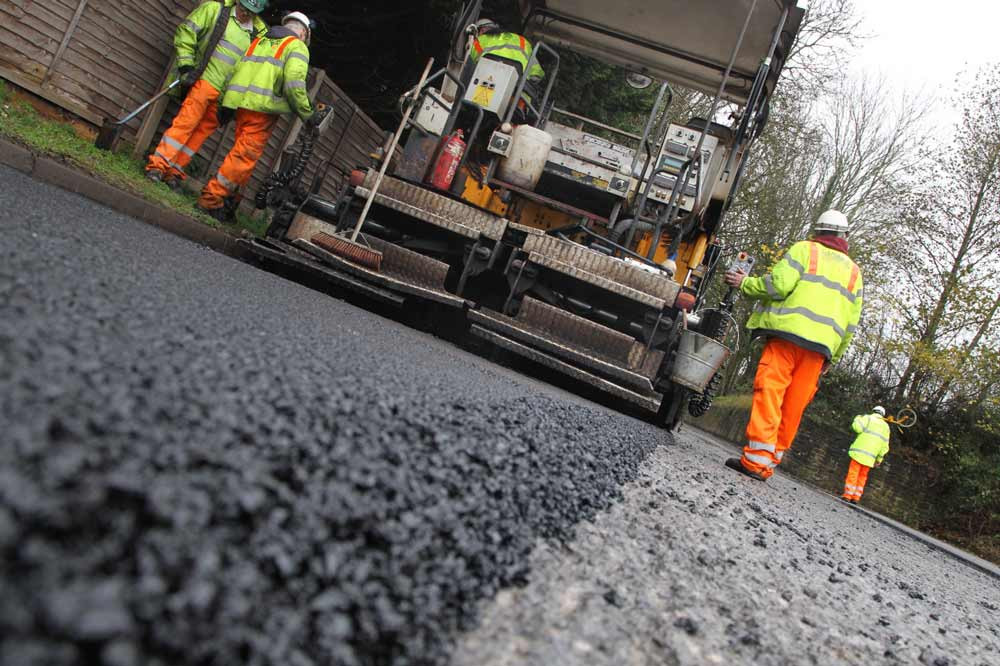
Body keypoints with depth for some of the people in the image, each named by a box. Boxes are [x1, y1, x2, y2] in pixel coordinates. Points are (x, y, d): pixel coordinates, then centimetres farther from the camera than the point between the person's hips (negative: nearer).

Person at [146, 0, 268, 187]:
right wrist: (186, 65, -7)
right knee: (185, 122, -12)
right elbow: (186, 31, 0)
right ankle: (158, 165, -9)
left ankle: (174, 170, 11)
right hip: (206, 81, -4)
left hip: (226, 94, 4)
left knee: (202, 131, 4)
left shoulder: (260, 32, 9)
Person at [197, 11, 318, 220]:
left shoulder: (259, 41, 26)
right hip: (263, 108, -7)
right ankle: (211, 199, -7)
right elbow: (294, 83, -12)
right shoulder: (297, 46, 4)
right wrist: (307, 113, -4)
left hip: (242, 104, 7)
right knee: (246, 156, -6)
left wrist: (227, 106, 24)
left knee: (242, 154, 14)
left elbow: (237, 71, 22)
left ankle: (224, 197, 13)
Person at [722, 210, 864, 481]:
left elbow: (780, 283, -8)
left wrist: (746, 284, 6)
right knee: (793, 405, 6)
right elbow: (851, 322, 19)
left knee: (769, 392, -11)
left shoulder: (805, 249, 10)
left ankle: (757, 459, -21)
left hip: (789, 331, -5)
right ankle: (771, 460, 6)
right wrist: (833, 357, 23)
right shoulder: (853, 271, 25)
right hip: (821, 345, 5)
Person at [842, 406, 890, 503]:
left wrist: (858, 418, 5)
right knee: (862, 477, 11)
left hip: (859, 452, -4)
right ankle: (856, 498, 7)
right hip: (870, 458, 4)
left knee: (853, 474, -2)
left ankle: (847, 495, -7)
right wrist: (879, 459, 20)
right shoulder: (886, 426, 15)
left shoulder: (868, 418, 1)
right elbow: (884, 446, 13)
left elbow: (857, 427, -16)